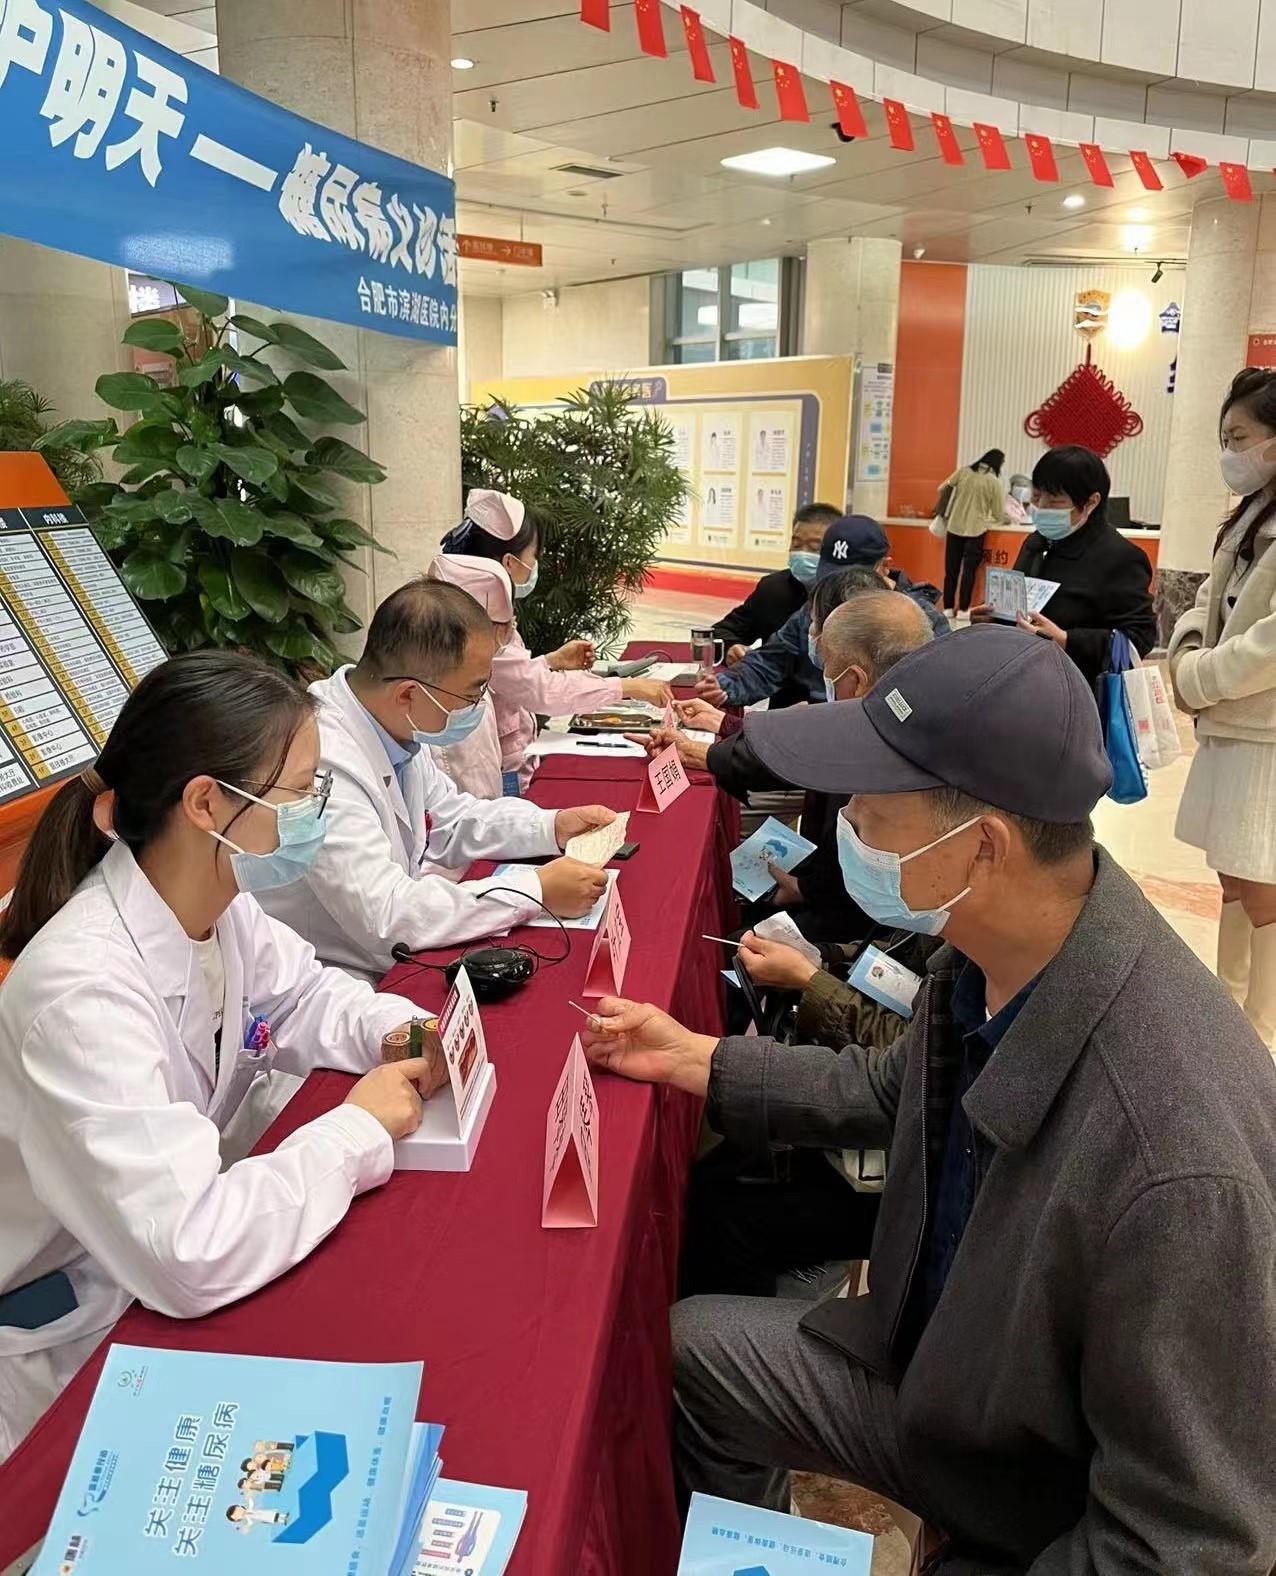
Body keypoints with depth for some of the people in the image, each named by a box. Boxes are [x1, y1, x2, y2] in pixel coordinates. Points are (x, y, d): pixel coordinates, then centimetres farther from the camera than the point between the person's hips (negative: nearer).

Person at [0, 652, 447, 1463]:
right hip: (70, 1362, -7)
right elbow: (190, 1254, -37)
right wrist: (357, 1131, -24)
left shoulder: (219, 904, -9)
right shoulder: (82, 986, -34)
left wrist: (400, 1031, -11)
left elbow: (304, 995, 10)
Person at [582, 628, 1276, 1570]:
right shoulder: (984, 949, -17)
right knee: (694, 1348, 12)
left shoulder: (1177, 1163, -40)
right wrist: (691, 1059, 3)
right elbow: (898, 1092, 5)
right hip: (932, 1365, 6)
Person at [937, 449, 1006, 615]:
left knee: (951, 569, 8)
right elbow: (999, 514, -2)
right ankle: (963, 609, 3)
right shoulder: (994, 482, -5)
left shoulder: (964, 471, 2)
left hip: (954, 527, 3)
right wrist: (1005, 518, 20)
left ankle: (948, 607, 11)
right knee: (969, 570, 3)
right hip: (976, 530, -3)